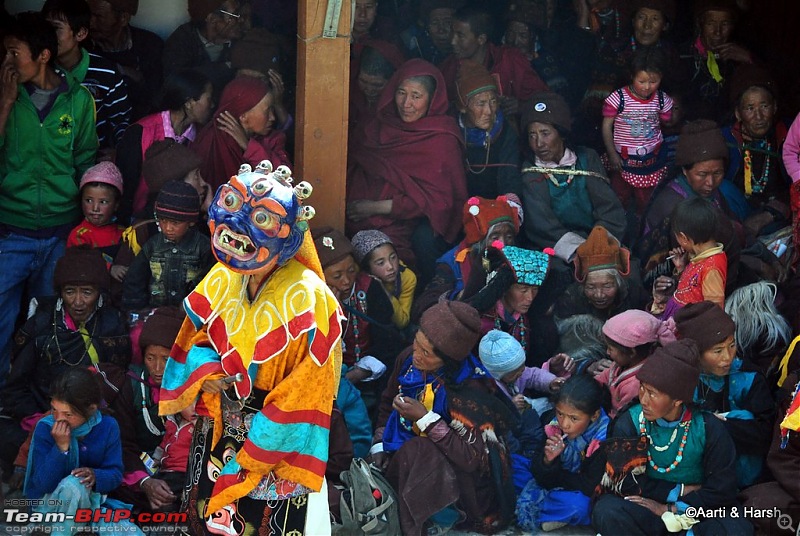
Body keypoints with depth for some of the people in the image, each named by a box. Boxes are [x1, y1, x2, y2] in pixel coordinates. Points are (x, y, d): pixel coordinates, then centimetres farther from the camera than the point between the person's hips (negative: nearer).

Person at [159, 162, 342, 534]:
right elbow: (193, 339, 12)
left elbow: (304, 394, -21)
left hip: (275, 446, -6)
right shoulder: (222, 280, -4)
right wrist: (206, 369, -13)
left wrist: (245, 456, -18)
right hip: (217, 429, 6)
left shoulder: (307, 302, -23)